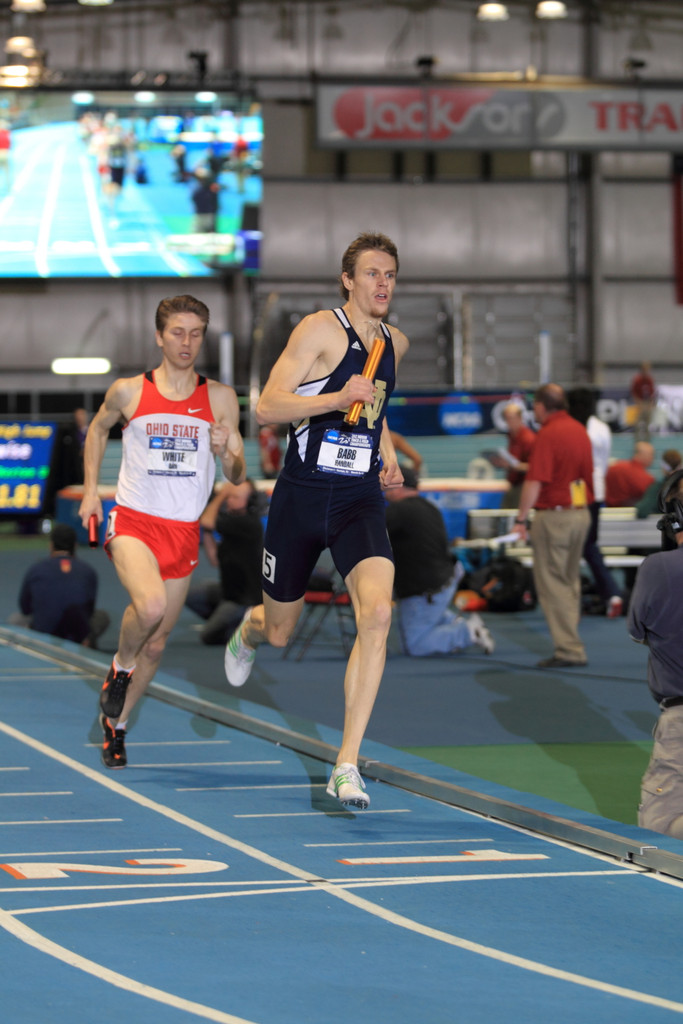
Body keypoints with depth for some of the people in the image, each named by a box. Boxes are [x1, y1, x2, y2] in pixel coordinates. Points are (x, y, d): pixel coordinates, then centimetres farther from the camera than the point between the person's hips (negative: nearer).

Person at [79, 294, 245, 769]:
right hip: (133, 521, -3)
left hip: (184, 530, 3)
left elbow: (238, 477, 6)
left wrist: (226, 453, -17)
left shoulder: (220, 399, 3)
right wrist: (91, 490, 13)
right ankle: (121, 666, 1)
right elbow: (98, 429, 21)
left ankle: (116, 721, 30)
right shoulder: (128, 391, 0)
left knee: (157, 641, 9)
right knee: (151, 605, -30)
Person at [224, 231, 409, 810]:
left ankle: (347, 765, -20)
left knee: (377, 615, -22)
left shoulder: (395, 343, 10)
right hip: (303, 496, -3)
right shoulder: (321, 329, -10)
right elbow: (267, 408, -17)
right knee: (279, 631, 12)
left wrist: (388, 454, 13)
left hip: (361, 502, 3)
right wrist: (338, 397, -28)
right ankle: (246, 634, 55)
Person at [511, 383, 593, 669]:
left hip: (554, 516, -8)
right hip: (582, 514, 8)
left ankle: (568, 649, -7)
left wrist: (521, 519, -15)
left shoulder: (548, 434, -15)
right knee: (570, 582, 16)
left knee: (552, 584, -4)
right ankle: (569, 643, 18)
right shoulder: (580, 430, 10)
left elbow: (535, 481, -19)